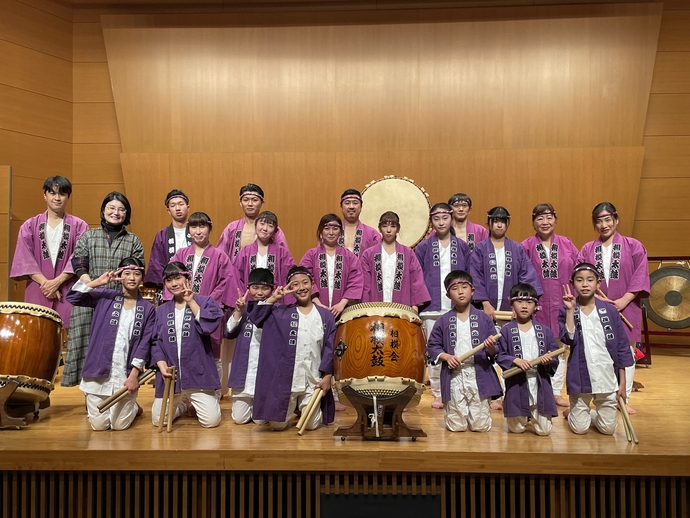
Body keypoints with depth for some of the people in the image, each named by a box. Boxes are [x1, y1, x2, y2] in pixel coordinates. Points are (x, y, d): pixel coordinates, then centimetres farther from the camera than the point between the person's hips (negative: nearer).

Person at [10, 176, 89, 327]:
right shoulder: (30, 226, 11)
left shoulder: (79, 226, 6)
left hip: (68, 292, -1)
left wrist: (57, 281, -11)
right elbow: (24, 259, 3)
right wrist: (45, 282, -9)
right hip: (37, 292, 1)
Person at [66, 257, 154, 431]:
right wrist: (98, 282, -15)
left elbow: (145, 344, -3)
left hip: (126, 374, 0)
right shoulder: (105, 297, 3)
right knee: (99, 424, 5)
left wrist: (134, 375, -10)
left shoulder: (148, 309, 2)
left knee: (120, 425, 3)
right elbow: (73, 297, -7)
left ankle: (132, 407, 36)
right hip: (99, 371, 0)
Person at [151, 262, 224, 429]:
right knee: (159, 420, 2)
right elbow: (155, 341, 6)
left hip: (199, 372, -3)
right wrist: (161, 364, -10)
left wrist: (191, 301, -13)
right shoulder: (161, 310, 10)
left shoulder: (204, 301, 0)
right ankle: (183, 405, 32)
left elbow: (210, 325, -19)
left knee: (211, 421, -9)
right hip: (169, 372, 3)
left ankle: (194, 404, 25)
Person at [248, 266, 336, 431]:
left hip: (314, 380, 0)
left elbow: (330, 348, 0)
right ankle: (292, 408, 38)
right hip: (285, 379, 0)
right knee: (277, 425, 6)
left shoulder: (325, 316, 2)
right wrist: (273, 298, -11)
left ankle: (304, 408, 39)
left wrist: (327, 376, -6)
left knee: (311, 425, 5)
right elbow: (254, 315, -4)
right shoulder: (281, 313, 2)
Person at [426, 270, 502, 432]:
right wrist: (446, 356, -11)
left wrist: (491, 347, -19)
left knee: (481, 427, 2)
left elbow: (493, 353, 3)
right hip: (453, 378, 0)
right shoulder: (443, 321, 2)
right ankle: (448, 410, 35)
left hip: (479, 377, 0)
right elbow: (432, 346, 6)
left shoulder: (483, 319, 2)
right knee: (456, 427, 4)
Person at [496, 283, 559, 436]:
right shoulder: (506, 330, -1)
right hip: (516, 385, -1)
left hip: (540, 385, 1)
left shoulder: (544, 331, 5)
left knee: (544, 430, 3)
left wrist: (549, 361, -16)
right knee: (516, 429, 7)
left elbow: (555, 357, 6)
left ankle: (535, 416, 36)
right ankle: (522, 417, 41)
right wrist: (516, 360, -21)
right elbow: (500, 356, -3)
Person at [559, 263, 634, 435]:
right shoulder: (566, 311, -3)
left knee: (608, 428, 6)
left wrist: (622, 382, 1)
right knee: (579, 428, 4)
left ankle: (589, 414, 37)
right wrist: (570, 310, -21)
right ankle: (573, 413, 37)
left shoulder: (610, 311, -2)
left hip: (607, 377, 1)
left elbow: (622, 347, 2)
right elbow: (569, 339, -19)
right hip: (580, 377, -1)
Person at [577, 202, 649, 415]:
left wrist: (623, 300, -13)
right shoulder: (587, 249, 6)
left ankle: (623, 399, 15)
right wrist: (595, 298, -14)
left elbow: (640, 278, -4)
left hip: (626, 309, -1)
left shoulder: (633, 246, 1)